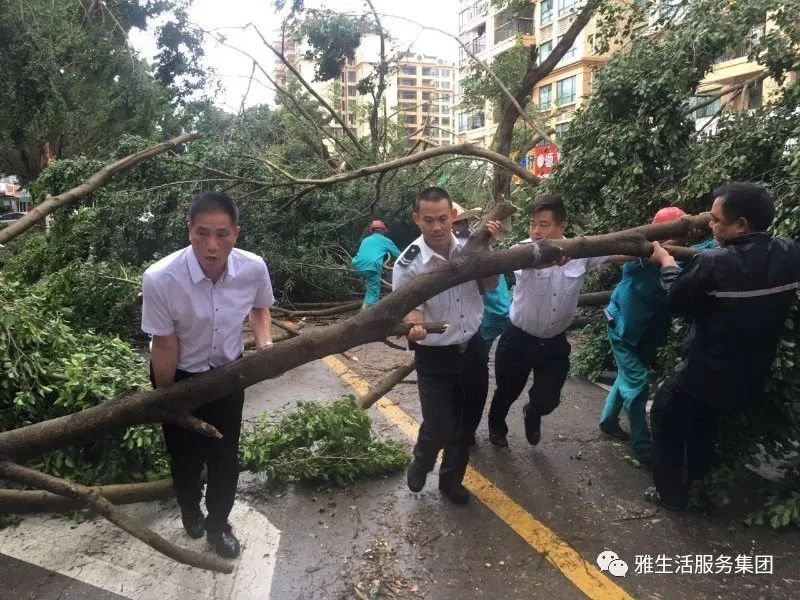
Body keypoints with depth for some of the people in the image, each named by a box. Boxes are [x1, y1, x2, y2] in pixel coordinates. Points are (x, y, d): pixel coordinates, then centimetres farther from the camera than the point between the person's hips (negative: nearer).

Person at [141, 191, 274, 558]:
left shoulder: (254, 268, -24)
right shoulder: (160, 279, -34)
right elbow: (165, 344, -21)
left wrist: (265, 343, -17)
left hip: (228, 371, 2)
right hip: (181, 375, -2)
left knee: (225, 454, 13)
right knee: (186, 454, 18)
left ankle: (218, 524, 41)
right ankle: (189, 509, 52)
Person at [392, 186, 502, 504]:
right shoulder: (408, 265, -19)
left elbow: (489, 285, 6)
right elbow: (410, 311, -17)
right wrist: (415, 329, -41)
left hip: (472, 349, 4)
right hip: (434, 359, -4)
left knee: (465, 423, 16)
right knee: (439, 428, -3)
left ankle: (451, 480, 41)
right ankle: (420, 463, 34)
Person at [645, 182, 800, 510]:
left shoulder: (715, 263, -29)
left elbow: (678, 301, -12)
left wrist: (666, 261, 4)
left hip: (708, 374, -6)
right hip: (752, 376, 7)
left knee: (665, 417, 17)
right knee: (704, 415, 32)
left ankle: (671, 494, 25)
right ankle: (697, 475, 46)